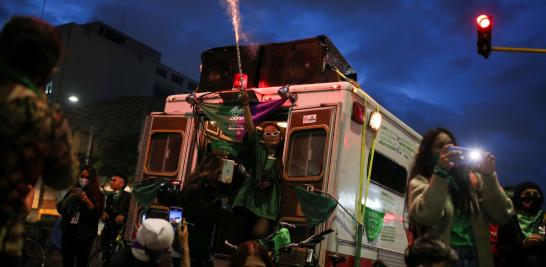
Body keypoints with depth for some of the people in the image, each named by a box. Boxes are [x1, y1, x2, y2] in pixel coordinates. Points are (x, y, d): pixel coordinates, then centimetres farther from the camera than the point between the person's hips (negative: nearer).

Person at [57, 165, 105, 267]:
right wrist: (69, 197, -10)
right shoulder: (72, 191, 10)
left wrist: (86, 200, -20)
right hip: (68, 231, 3)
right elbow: (60, 209, 5)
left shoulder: (97, 194, 0)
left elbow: (97, 214, -10)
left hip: (85, 235, -3)